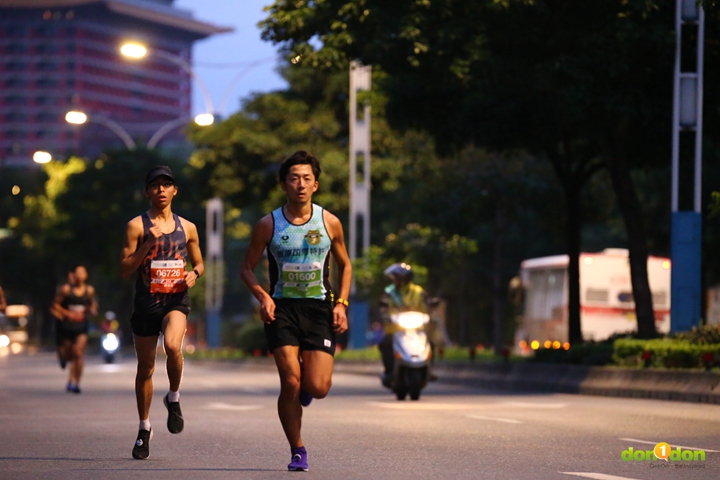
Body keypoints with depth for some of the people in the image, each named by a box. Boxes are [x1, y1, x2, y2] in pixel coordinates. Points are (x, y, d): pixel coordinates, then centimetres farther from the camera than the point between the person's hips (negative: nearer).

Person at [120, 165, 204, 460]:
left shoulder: (187, 228, 9)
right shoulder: (137, 226, 0)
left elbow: (199, 263, 21)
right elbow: (124, 270, -5)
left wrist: (195, 273, -2)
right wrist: (147, 246, -17)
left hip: (176, 301, 0)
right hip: (146, 302, 0)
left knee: (172, 345, -30)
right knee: (145, 367, 7)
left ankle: (174, 400, -5)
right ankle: (144, 428, 24)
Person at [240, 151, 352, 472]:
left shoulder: (330, 223, 2)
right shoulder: (268, 225, -1)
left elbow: (345, 266, 15)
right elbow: (247, 268, 8)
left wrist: (341, 303, 2)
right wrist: (263, 297, -10)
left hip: (319, 309, 1)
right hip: (282, 309, -1)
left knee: (318, 388, -11)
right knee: (290, 383, -12)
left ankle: (306, 384, 27)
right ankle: (297, 450, 6)